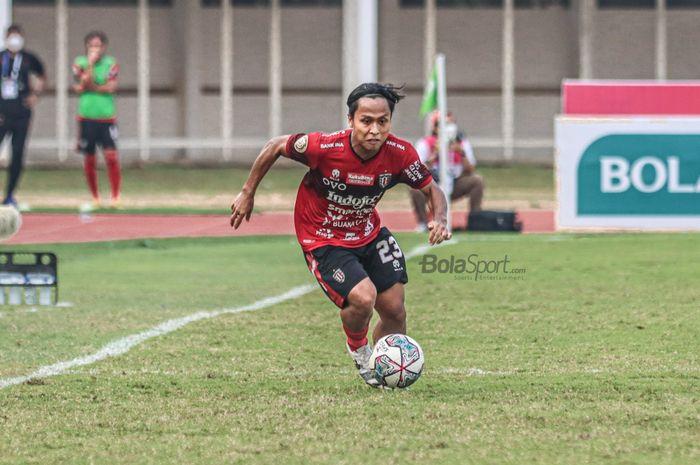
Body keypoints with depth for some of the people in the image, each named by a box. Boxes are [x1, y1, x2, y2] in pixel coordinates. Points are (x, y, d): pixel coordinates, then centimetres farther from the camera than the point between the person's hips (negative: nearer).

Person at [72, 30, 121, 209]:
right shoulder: (80, 63, 3)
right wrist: (91, 63, -13)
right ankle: (95, 197, 18)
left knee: (111, 156, -12)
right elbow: (84, 83, -12)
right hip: (87, 117, 1)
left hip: (107, 116, -1)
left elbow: (111, 87, -9)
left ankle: (116, 196, -6)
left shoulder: (111, 64, 3)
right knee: (89, 159, 5)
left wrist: (87, 87, -10)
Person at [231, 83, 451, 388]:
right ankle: (358, 350, 9)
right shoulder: (323, 147, -30)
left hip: (369, 235, 5)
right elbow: (275, 147, -12)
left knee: (394, 310, 1)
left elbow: (431, 190, -3)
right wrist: (247, 193, -3)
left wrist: (439, 219, -25)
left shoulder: (400, 154, -20)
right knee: (363, 297, -26)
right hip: (323, 242, -5)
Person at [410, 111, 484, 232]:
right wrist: (434, 155, -34)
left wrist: (462, 153, -24)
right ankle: (422, 224, -16)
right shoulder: (426, 144, -13)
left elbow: (470, 172, -10)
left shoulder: (461, 143, -3)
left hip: (453, 188, 3)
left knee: (477, 180, -19)